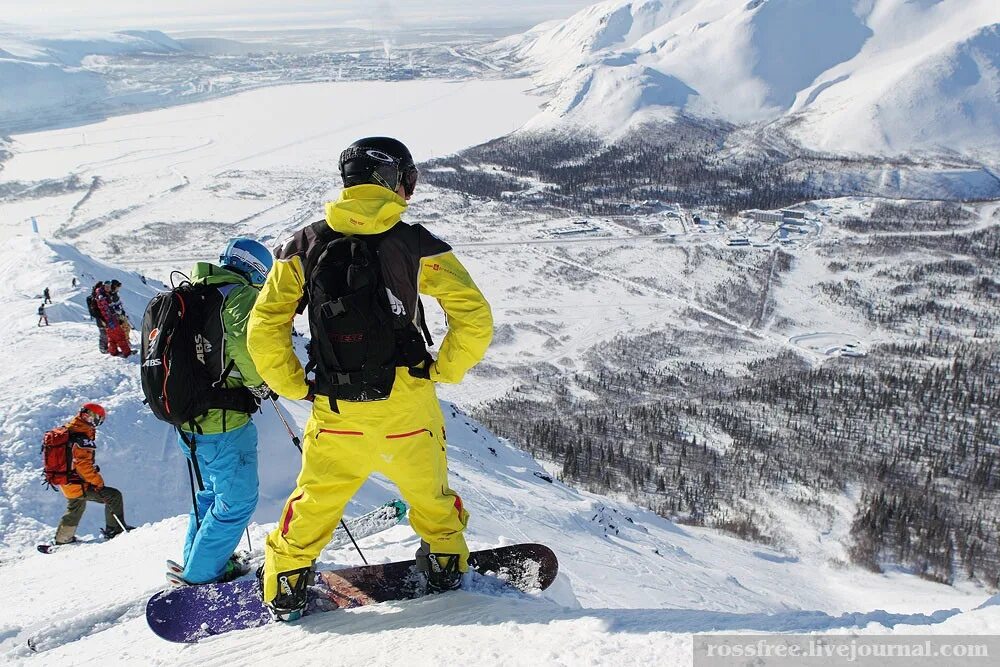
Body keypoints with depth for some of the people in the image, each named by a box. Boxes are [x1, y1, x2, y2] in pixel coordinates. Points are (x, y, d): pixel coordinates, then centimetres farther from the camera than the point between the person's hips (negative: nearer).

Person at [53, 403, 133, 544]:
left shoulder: (68, 430, 8)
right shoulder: (83, 436, -21)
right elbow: (83, 464, -26)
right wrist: (98, 482, -21)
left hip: (66, 482, 10)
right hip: (78, 485, -10)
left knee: (75, 510, 32)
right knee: (114, 496, -6)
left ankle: (62, 539, 45)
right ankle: (114, 530, 1)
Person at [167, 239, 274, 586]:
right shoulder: (239, 295, -14)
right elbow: (247, 341, -33)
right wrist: (259, 383, -16)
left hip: (189, 420, 9)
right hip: (223, 422, -9)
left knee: (214, 491, 27)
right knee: (237, 501, 5)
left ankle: (194, 560, 38)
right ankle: (200, 576, 12)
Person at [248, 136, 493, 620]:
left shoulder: (306, 244, 1)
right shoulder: (417, 244, -5)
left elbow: (264, 328, -3)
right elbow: (474, 319, -10)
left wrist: (295, 386, 7)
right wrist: (442, 371, 3)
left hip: (335, 415, 1)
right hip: (408, 409, -1)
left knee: (313, 504, 20)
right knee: (430, 495, 24)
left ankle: (284, 589, 29)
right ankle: (446, 565, 40)